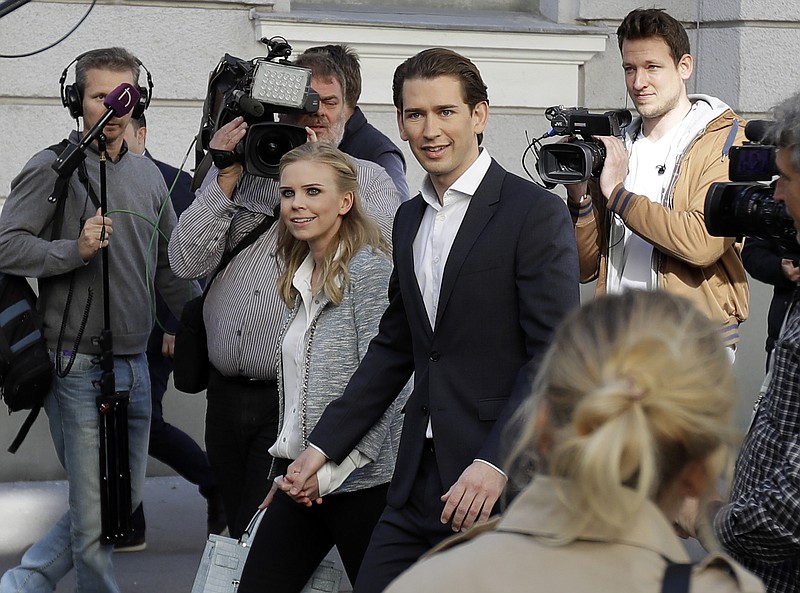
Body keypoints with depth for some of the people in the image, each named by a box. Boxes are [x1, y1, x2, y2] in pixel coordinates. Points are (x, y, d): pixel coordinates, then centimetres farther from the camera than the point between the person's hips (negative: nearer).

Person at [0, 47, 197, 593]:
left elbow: (171, 264, 20)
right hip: (79, 366, -7)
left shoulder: (148, 174, 12)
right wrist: (75, 250, -24)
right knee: (95, 515, -5)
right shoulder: (53, 168, -8)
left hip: (134, 364, 7)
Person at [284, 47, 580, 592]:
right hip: (419, 479, 7)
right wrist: (323, 446, 18)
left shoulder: (536, 212, -8)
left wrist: (496, 464, -22)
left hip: (503, 477, -7)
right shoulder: (410, 220, 16)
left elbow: (555, 357, -13)